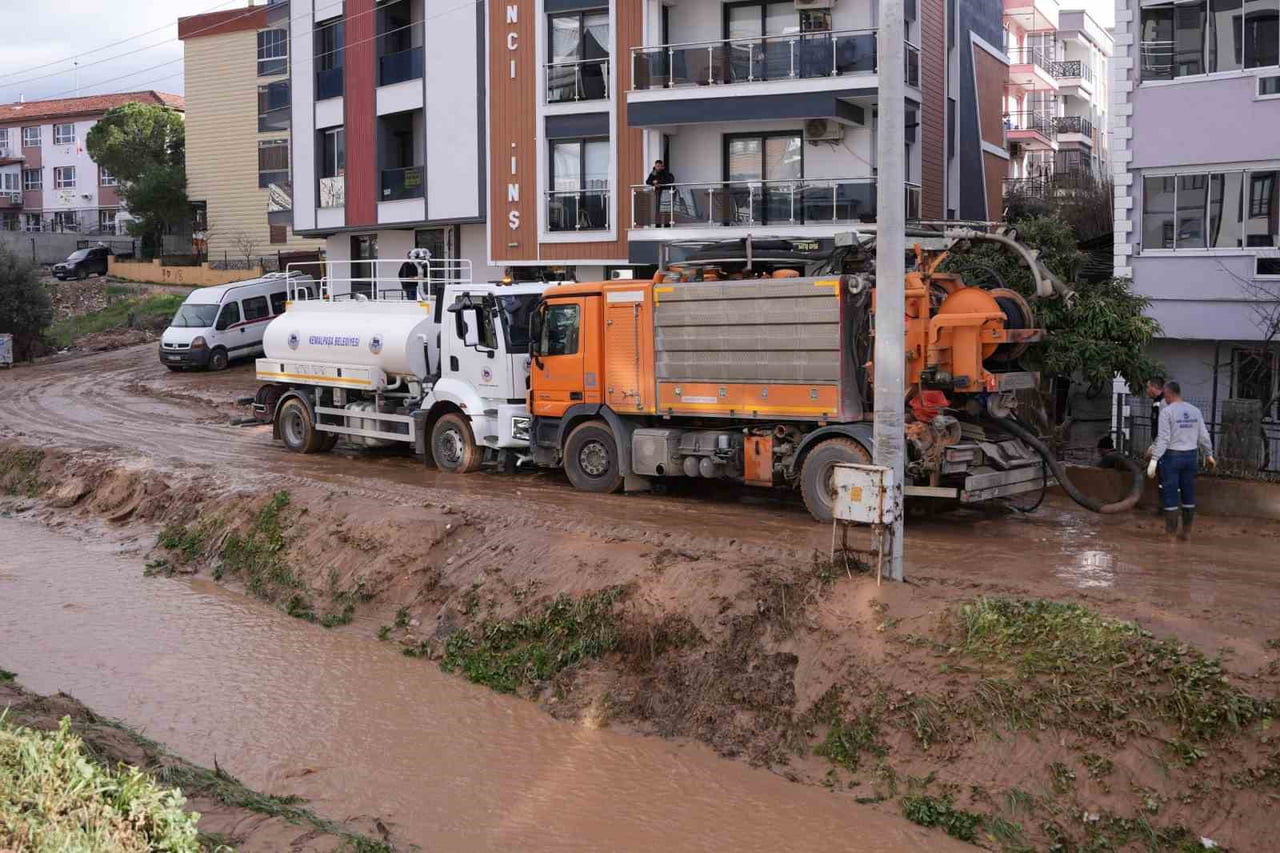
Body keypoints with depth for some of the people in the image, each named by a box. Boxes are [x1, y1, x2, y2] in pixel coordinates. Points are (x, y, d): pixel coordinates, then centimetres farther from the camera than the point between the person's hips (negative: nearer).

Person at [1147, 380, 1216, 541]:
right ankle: (1186, 531, 20)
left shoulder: (1167, 411, -10)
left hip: (1171, 456, -5)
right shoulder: (1194, 411, 7)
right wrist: (1209, 455, 24)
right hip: (1191, 456, 5)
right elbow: (1204, 436, 10)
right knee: (1188, 494, 13)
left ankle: (1170, 533, 1)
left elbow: (1163, 438, -16)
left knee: (1170, 495, 0)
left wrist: (1154, 459, -16)